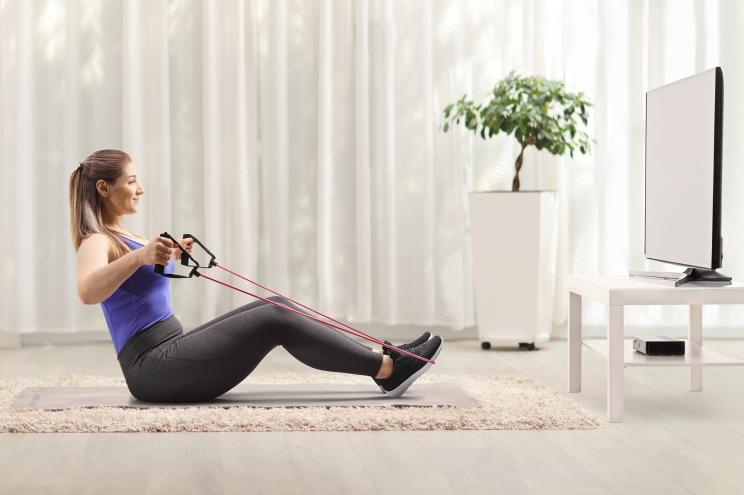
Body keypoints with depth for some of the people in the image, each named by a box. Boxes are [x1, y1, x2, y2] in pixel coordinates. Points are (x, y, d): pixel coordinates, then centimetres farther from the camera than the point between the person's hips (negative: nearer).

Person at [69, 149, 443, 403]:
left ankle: (379, 360, 0)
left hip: (170, 353, 10)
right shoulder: (96, 242, -12)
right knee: (275, 320, -17)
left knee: (277, 307, 3)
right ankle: (387, 368, -13)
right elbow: (87, 292, -36)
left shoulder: (117, 236, 17)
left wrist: (170, 256, 38)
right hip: (155, 368, -10)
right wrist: (140, 256, -48)